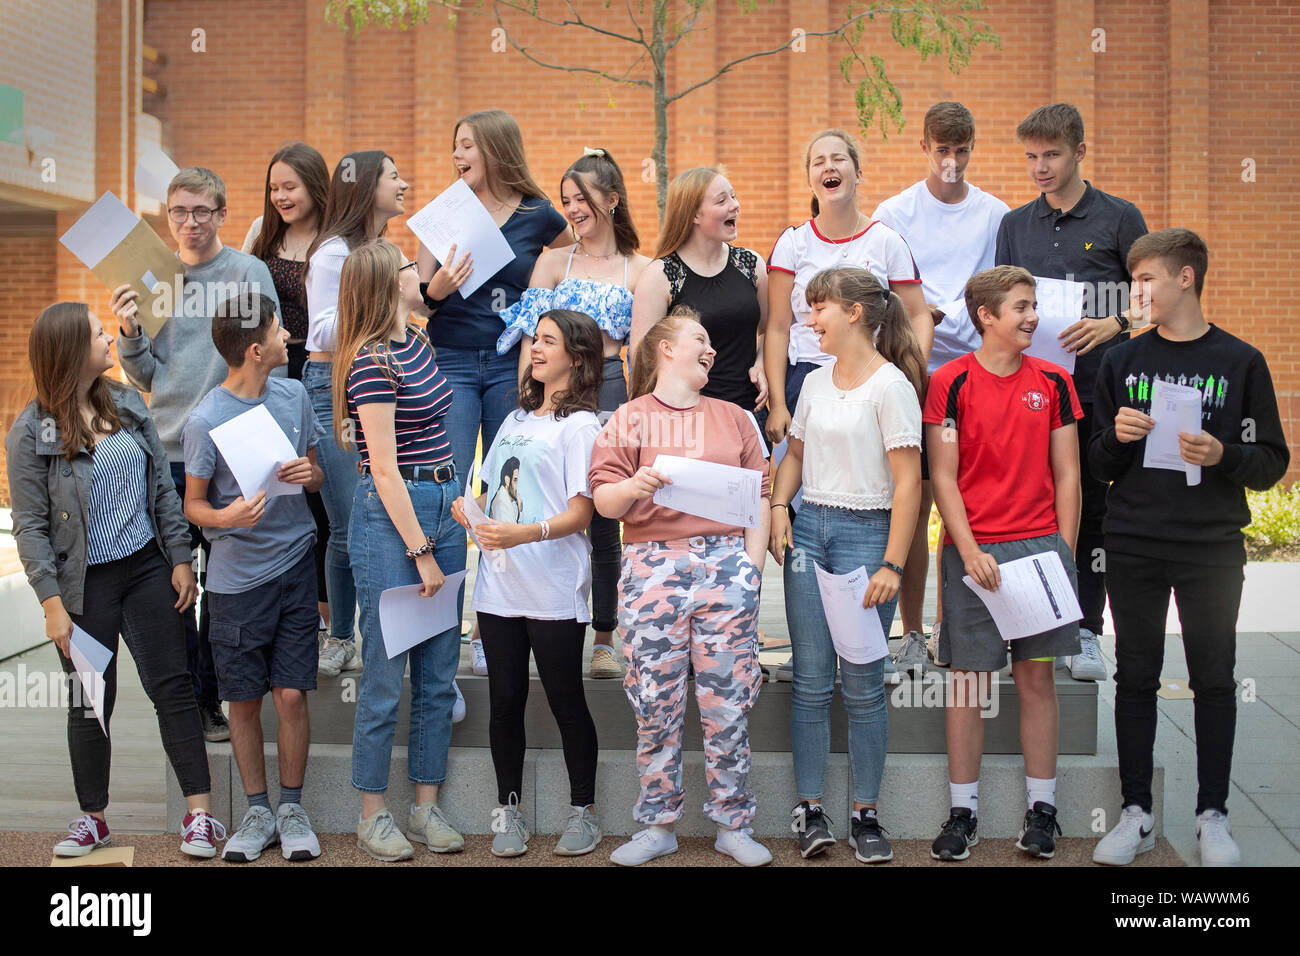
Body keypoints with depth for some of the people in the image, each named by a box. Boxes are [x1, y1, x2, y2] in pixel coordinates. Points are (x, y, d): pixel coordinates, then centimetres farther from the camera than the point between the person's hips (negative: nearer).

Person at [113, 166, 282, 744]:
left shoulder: (248, 272, 0)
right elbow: (147, 378, 14)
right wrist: (130, 337, -5)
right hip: (165, 454, 4)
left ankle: (211, 697, 18)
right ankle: (181, 699, 19)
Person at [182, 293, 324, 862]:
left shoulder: (293, 396, 3)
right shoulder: (206, 420, -10)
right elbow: (193, 504, -2)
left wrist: (309, 473, -9)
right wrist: (227, 517, -23)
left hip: (295, 564, 3)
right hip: (237, 576, -2)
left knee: (291, 695, 0)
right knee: (244, 702, 7)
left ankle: (292, 809, 16)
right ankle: (257, 812, 22)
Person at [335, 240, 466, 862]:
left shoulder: (417, 343, 11)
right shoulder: (372, 363, -14)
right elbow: (385, 471, -16)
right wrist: (422, 553, -16)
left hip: (443, 507, 8)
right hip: (391, 515, -8)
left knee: (439, 674, 10)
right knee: (386, 676, 0)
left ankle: (426, 807, 21)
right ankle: (373, 816, 12)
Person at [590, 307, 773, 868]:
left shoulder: (733, 417, 18)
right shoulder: (629, 419, 11)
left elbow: (758, 495, 14)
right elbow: (603, 501, 4)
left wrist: (752, 564, 3)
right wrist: (634, 487, -16)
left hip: (726, 564, 2)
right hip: (653, 566, -1)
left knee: (728, 704, -1)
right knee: (656, 705, 0)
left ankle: (733, 826, 9)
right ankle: (658, 826, 12)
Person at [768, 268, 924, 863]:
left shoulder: (890, 385, -8)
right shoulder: (815, 382, 12)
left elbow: (908, 482, -11)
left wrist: (892, 565, -16)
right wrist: (779, 508, 5)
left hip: (866, 530, -5)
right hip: (808, 528, 6)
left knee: (863, 683, 0)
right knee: (811, 680, 5)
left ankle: (865, 814, 11)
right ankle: (809, 808, 13)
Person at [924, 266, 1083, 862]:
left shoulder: (1052, 382, 7)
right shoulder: (952, 381, -2)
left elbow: (1066, 475, 10)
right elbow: (943, 477, -4)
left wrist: (1063, 551, 2)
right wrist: (971, 552, -11)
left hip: (1041, 544, 3)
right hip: (972, 549, -2)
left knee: (1037, 675, 7)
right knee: (969, 678, 3)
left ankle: (1042, 808, 16)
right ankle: (963, 812, 12)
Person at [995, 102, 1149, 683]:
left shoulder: (1119, 218, 4)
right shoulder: (1015, 225, 13)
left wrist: (1111, 325, -13)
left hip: (1099, 383, -2)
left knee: (1094, 507, 2)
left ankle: (1086, 633, 11)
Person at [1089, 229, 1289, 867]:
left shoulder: (1240, 363, 1)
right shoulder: (1121, 363, 7)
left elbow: (1272, 461, 0)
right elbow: (1099, 466, 9)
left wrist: (1222, 456, -18)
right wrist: (1118, 439, -11)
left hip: (1213, 549, -2)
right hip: (1134, 547, 2)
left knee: (1214, 681, 5)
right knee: (1136, 678, 6)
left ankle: (1212, 814, 17)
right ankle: (1136, 813, 15)